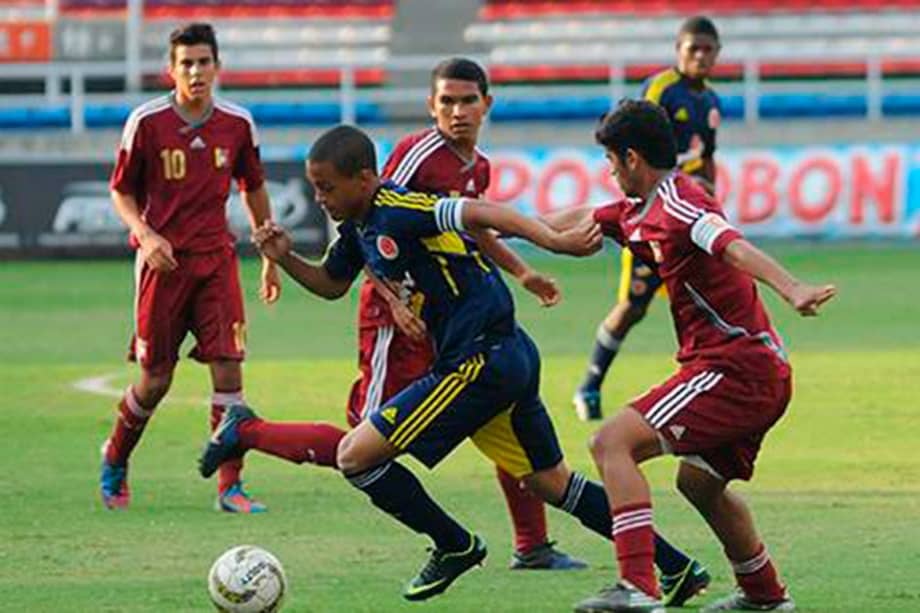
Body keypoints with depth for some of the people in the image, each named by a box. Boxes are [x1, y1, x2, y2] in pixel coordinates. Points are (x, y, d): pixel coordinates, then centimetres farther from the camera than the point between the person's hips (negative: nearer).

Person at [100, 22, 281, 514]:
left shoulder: (237, 123, 2)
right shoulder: (147, 122, -7)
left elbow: (253, 189, 16)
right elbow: (121, 191, 2)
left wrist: (270, 256, 19)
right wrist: (145, 234, -16)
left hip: (216, 258, 2)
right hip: (163, 261, -2)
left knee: (228, 366, -10)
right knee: (155, 380, 2)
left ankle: (230, 486, -5)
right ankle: (114, 461, 29)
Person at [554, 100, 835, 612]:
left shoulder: (677, 205, -15)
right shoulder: (640, 214, 15)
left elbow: (734, 247, -33)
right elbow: (578, 222, 32)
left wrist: (792, 289, -49)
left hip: (734, 368, -10)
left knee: (613, 442, -18)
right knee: (699, 481, 32)